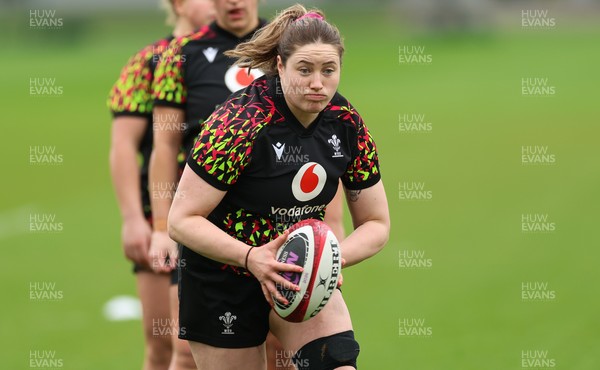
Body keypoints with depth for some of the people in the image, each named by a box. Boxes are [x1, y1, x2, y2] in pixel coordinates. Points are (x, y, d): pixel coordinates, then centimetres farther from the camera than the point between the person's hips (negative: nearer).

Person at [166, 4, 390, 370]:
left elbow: (376, 223, 0)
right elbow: (182, 219, -23)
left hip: (297, 269, 4)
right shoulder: (241, 121, -24)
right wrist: (252, 257, -37)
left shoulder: (346, 121, -9)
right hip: (222, 280, -3)